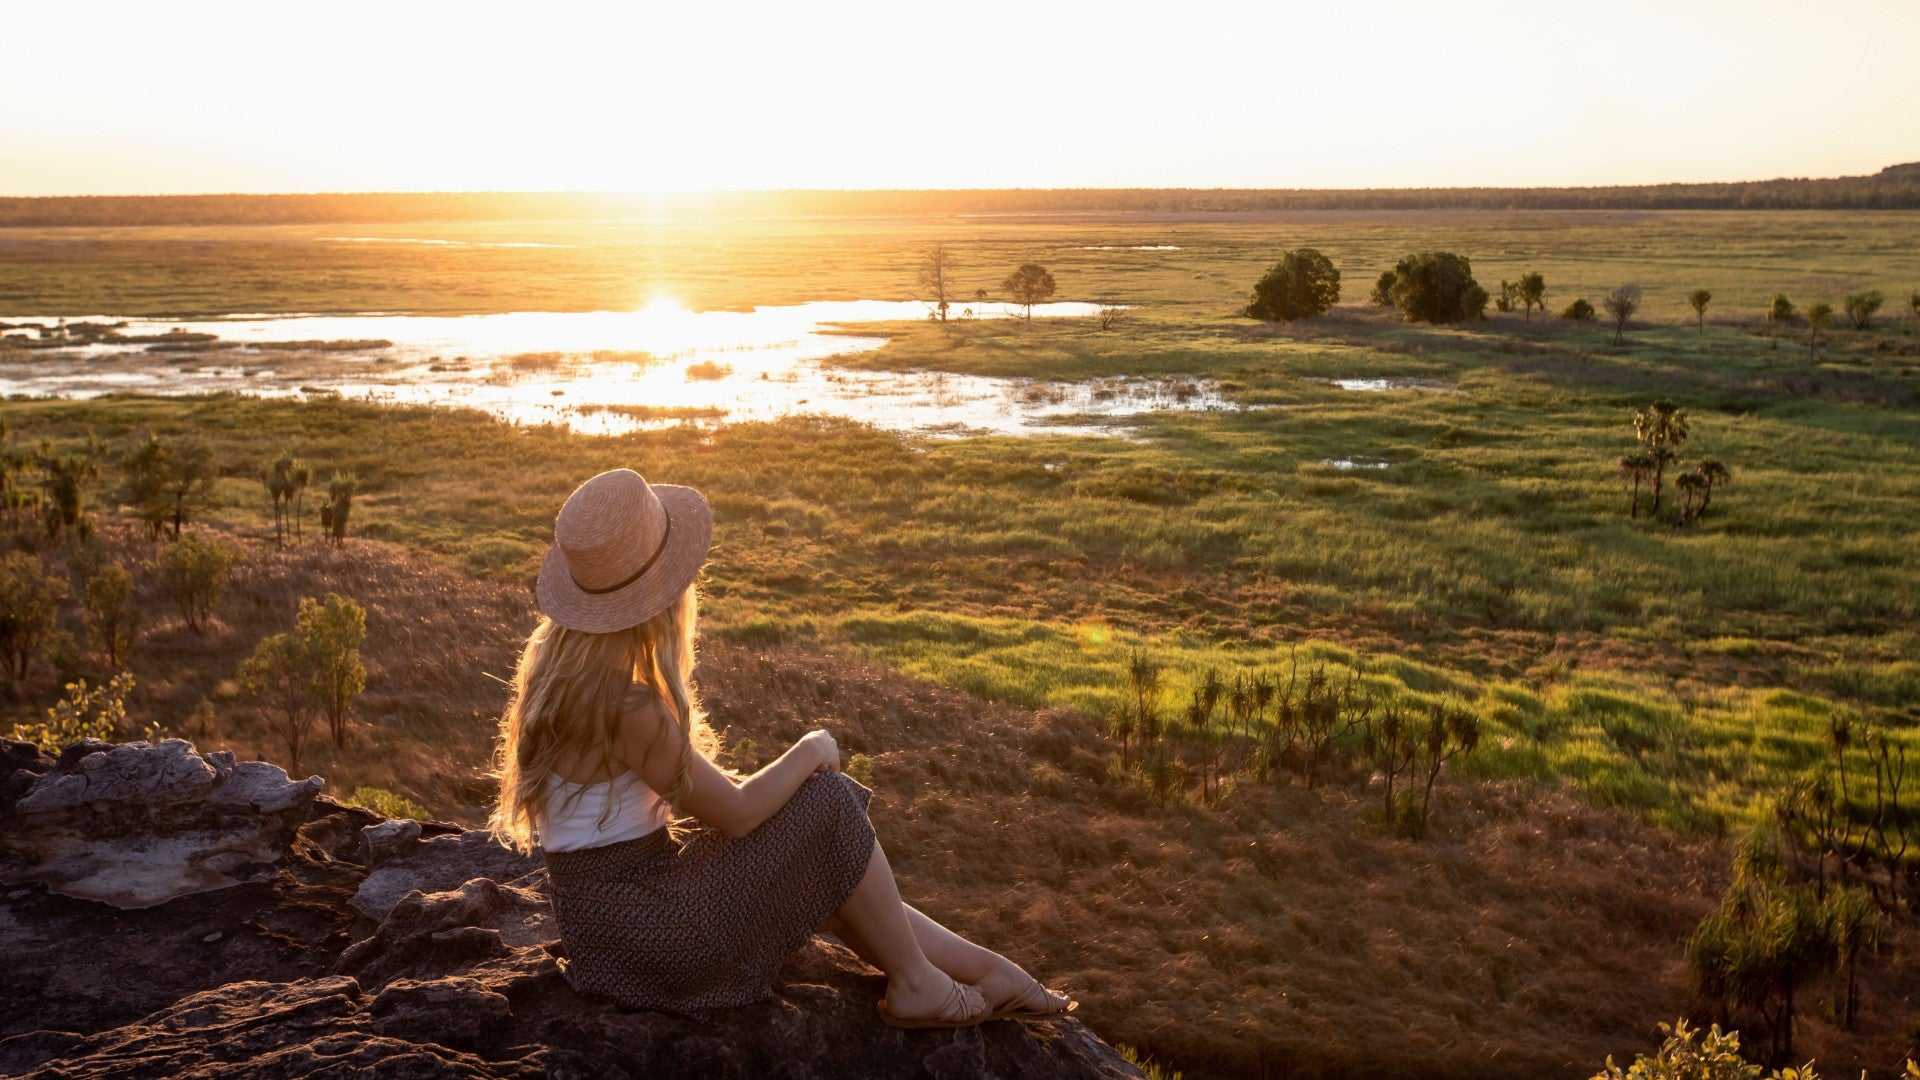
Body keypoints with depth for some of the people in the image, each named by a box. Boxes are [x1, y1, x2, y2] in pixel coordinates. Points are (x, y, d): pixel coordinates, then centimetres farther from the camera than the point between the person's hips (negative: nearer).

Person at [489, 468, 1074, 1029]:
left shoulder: (559, 657, 1)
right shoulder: (626, 703, -28)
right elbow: (734, 813, -16)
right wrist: (813, 749, 0)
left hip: (600, 907, 9)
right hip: (636, 927, -9)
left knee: (823, 878, 14)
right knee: (828, 803, -5)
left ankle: (994, 973, 22)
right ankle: (916, 985, 12)